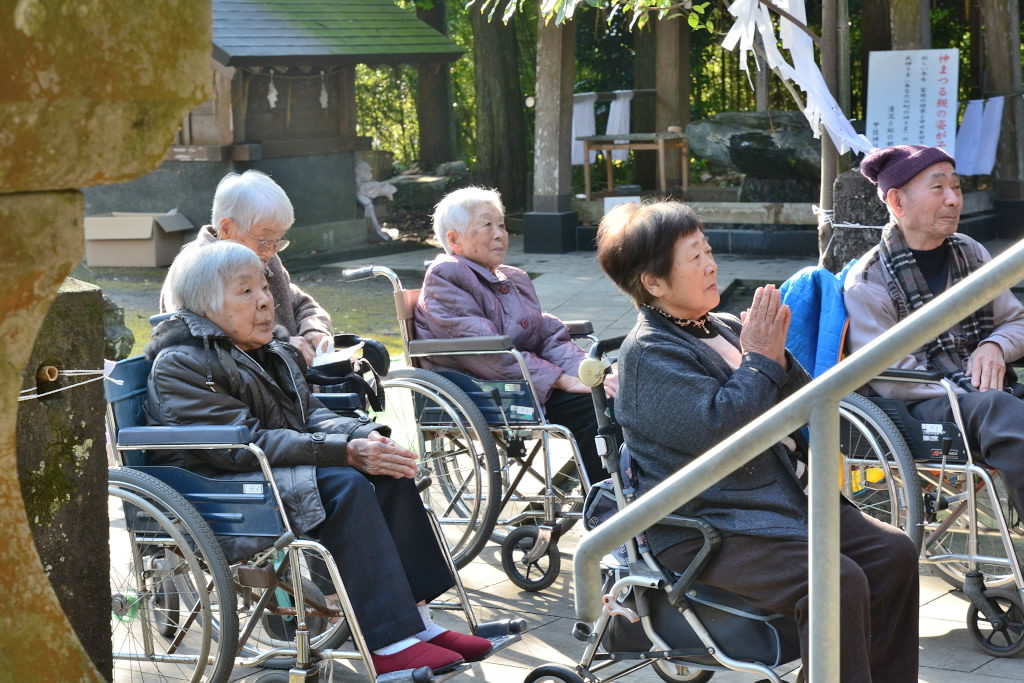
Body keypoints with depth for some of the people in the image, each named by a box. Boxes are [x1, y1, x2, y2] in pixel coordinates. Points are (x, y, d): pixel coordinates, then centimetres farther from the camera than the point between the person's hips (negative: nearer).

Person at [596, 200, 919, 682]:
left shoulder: (724, 329, 15)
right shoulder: (648, 353, -11)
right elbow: (717, 430, -23)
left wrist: (777, 354, -3)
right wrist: (761, 360, -13)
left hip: (782, 499, 9)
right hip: (704, 530, -9)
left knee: (894, 553, -4)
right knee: (838, 582, -27)